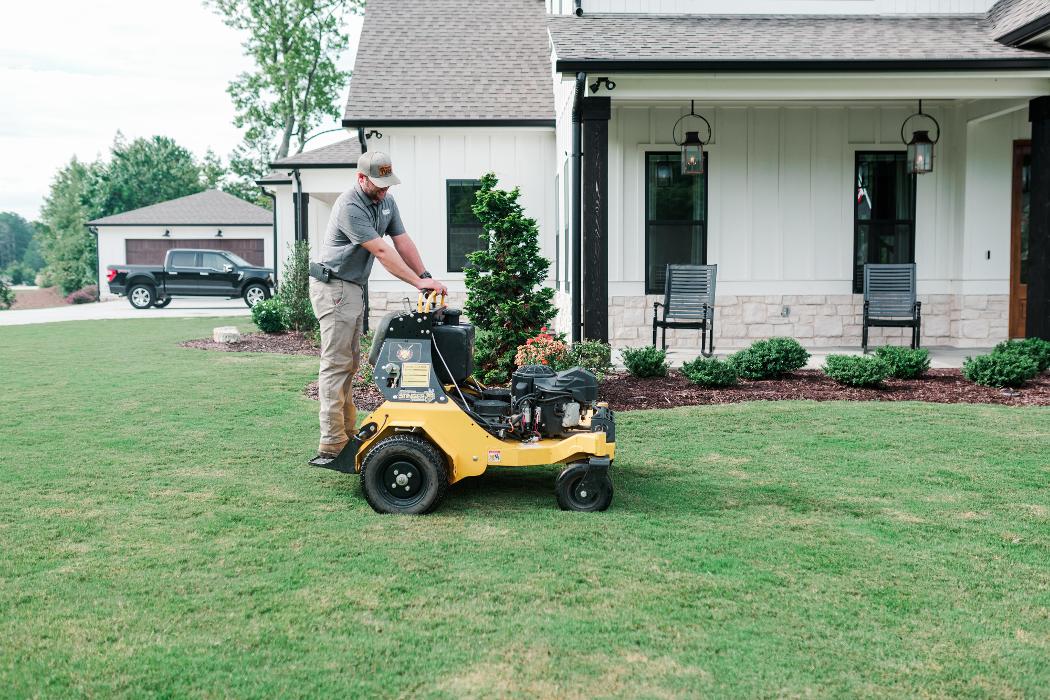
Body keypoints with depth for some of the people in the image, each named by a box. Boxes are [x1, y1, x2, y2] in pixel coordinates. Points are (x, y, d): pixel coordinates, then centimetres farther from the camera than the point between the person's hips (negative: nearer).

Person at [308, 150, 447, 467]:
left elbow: (403, 242, 5)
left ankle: (347, 431, 19)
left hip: (354, 287, 10)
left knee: (350, 363, 12)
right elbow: (382, 251, -25)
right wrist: (418, 282, -25)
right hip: (334, 287, -10)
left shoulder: (387, 202, 6)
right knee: (335, 364, -11)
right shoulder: (350, 207, -22)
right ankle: (331, 446, -11)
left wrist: (427, 276, -7)